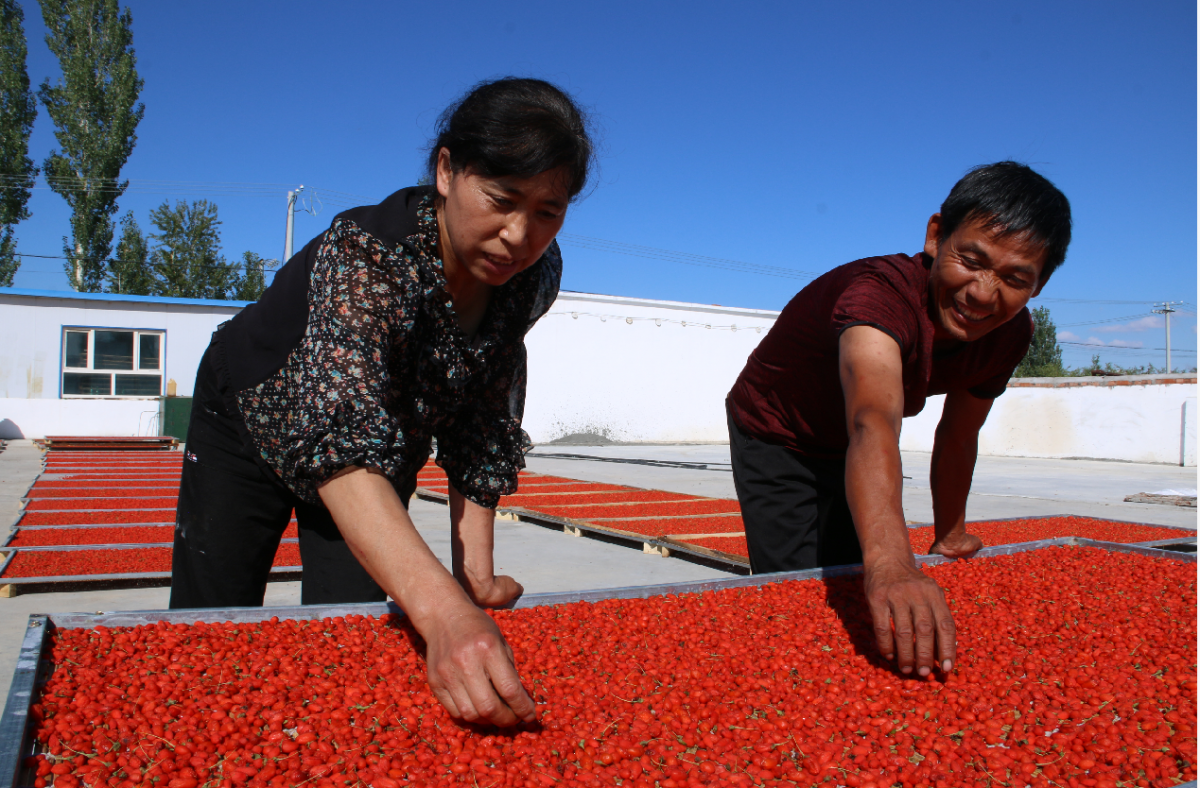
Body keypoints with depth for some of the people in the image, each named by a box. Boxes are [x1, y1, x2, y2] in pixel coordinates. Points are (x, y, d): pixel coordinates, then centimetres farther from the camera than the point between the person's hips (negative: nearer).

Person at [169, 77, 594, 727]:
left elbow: (482, 427, -12)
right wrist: (443, 610, -67)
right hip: (249, 426, -3)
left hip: (387, 453, 4)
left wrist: (475, 572, -20)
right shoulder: (364, 255, -39)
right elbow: (339, 439, -53)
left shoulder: (535, 274, -21)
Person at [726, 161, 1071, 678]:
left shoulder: (1010, 335, -17)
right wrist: (890, 564, -74)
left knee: (858, 597, 6)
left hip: (846, 451, 6)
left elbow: (957, 437, 0)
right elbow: (874, 423, -60)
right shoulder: (879, 293, -40)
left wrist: (949, 536, 6)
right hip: (776, 438, -6)